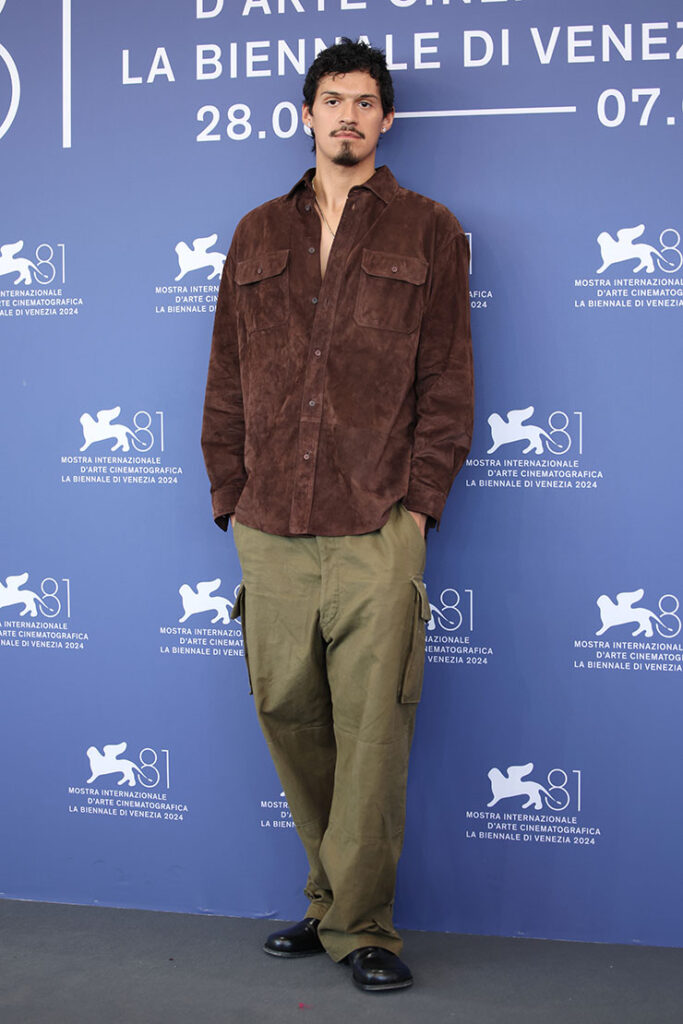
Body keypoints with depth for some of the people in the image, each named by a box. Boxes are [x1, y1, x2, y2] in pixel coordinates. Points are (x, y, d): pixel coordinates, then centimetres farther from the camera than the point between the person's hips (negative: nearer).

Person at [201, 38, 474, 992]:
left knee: (371, 728, -2)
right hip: (270, 531, 3)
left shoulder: (429, 232, 8)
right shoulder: (258, 237, 17)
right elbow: (228, 379, 16)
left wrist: (418, 502, -6)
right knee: (288, 714, 7)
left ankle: (357, 921, 11)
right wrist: (231, 495, 7)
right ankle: (339, 895, 24)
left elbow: (448, 381, 3)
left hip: (377, 529, -3)